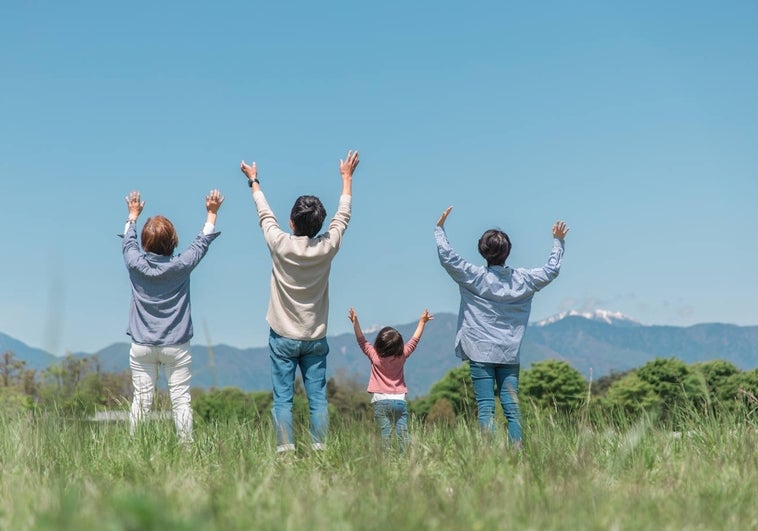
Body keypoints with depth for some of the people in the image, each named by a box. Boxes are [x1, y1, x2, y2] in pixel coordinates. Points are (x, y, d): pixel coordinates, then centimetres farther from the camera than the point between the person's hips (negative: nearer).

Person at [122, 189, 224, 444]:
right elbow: (202, 242, 8)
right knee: (181, 399, 1)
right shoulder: (181, 266, -9)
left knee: (141, 400, 3)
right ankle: (186, 446, 2)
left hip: (141, 347, 2)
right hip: (176, 346, -2)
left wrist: (133, 214, 35)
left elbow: (128, 242, 18)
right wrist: (212, 213, 23)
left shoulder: (136, 264, -5)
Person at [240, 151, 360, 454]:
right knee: (318, 398, 3)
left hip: (283, 337, -1)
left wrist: (253, 181, 26)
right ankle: (320, 449, 1)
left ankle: (285, 450, -4)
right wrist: (347, 177, 25)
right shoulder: (327, 247, -6)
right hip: (315, 338, 2)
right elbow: (343, 216, 11)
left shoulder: (280, 244, -10)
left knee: (283, 399, 0)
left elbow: (265, 215, 8)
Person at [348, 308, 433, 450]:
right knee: (403, 432, 0)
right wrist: (422, 322, 20)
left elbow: (362, 341, -1)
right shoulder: (402, 356, 0)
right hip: (400, 400, 1)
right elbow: (414, 340, 11)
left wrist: (355, 322, -1)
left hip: (381, 401, -1)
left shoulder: (374, 356, -5)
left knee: (385, 433, -4)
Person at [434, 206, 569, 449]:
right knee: (512, 406, 3)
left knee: (486, 407, -5)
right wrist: (558, 241, 30)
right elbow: (552, 270, 18)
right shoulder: (522, 279, 5)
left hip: (481, 353, -3)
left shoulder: (474, 277, -6)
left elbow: (447, 258, -10)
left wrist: (439, 229, 2)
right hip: (510, 355, 3)